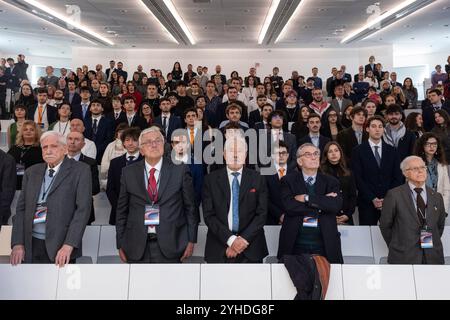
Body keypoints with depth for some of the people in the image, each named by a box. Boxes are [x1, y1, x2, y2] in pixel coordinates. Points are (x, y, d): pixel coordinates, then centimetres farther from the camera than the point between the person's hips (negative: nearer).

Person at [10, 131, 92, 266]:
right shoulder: (31, 172, 11)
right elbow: (21, 209, 11)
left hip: (60, 245, -3)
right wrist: (18, 244, 1)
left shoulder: (80, 170, -4)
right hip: (30, 245, 4)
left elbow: (83, 209, -10)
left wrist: (69, 245, -16)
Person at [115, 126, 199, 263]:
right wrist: (120, 244, 6)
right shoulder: (128, 172, 4)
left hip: (169, 246, -1)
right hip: (137, 248, 2)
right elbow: (121, 210, 8)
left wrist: (191, 240, 1)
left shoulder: (180, 170, -1)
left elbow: (190, 207, 2)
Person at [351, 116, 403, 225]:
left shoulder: (392, 150, 10)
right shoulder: (358, 151, 1)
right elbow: (358, 179, -5)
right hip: (367, 202, -2)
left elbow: (397, 177, 7)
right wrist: (372, 199, -11)